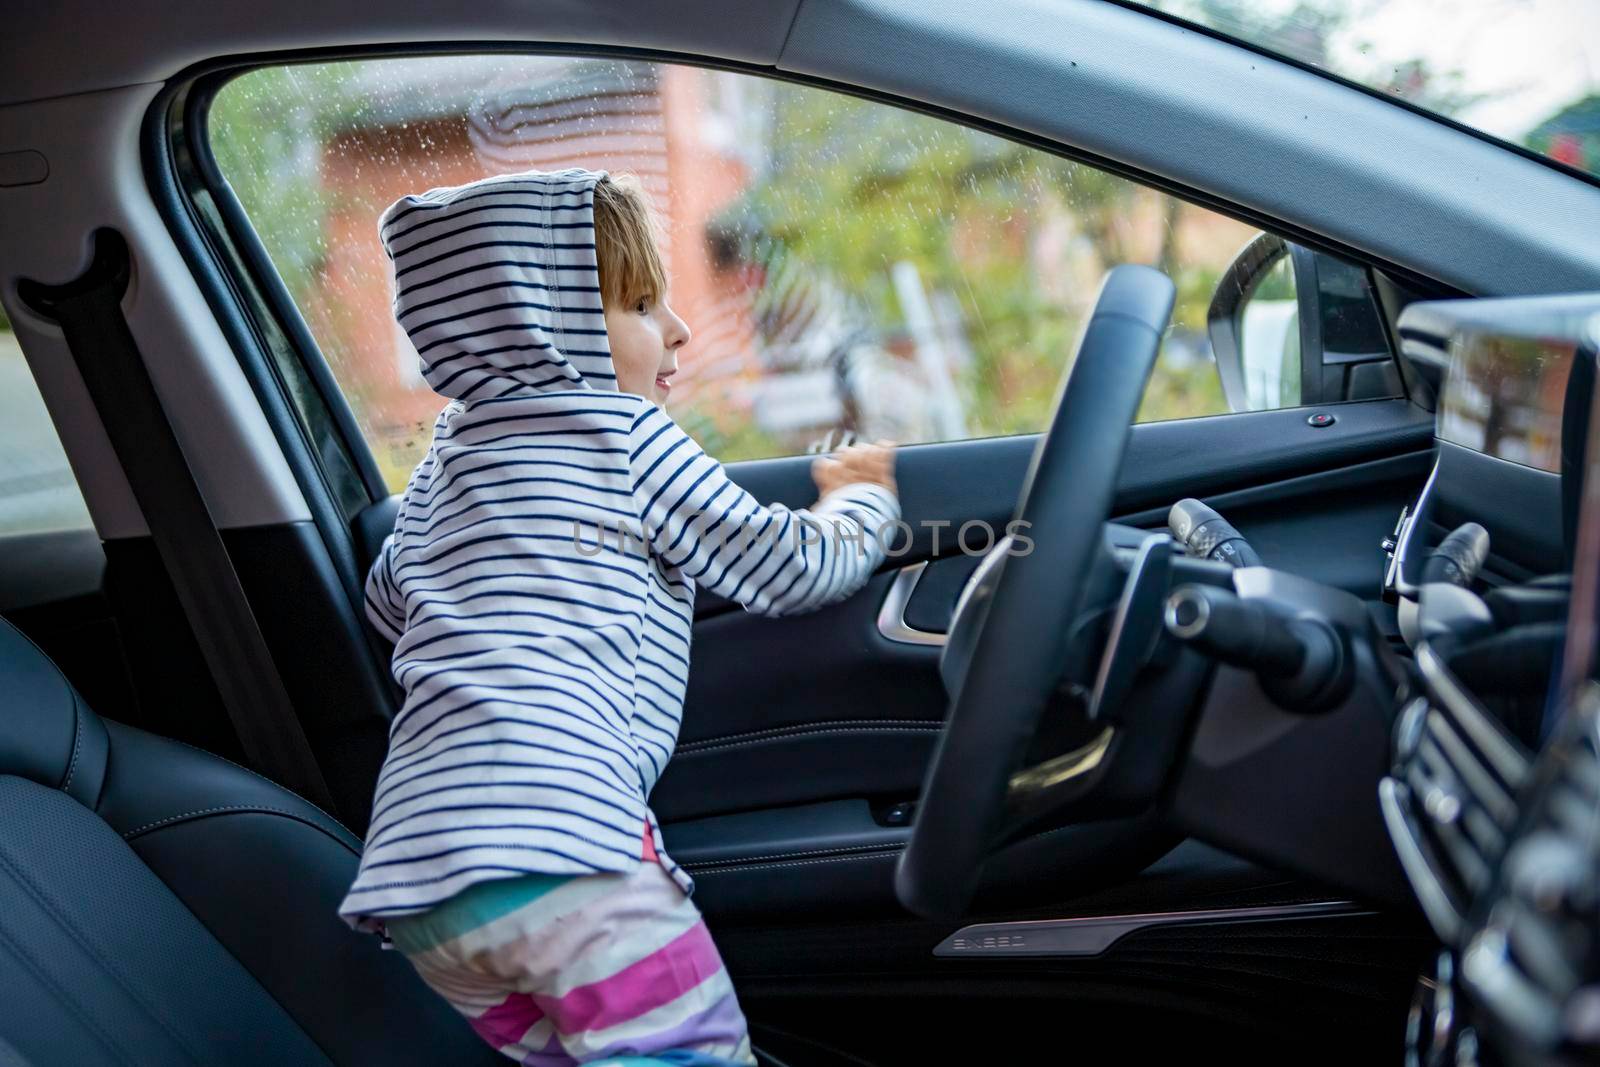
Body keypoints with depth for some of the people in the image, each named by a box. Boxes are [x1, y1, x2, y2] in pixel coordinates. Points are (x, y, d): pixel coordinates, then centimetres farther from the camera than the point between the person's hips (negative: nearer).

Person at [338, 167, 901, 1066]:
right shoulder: (627, 432, 5)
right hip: (554, 838, -8)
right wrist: (859, 498, 28)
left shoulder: (450, 453, 25)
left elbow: (390, 602, 39)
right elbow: (794, 570, 9)